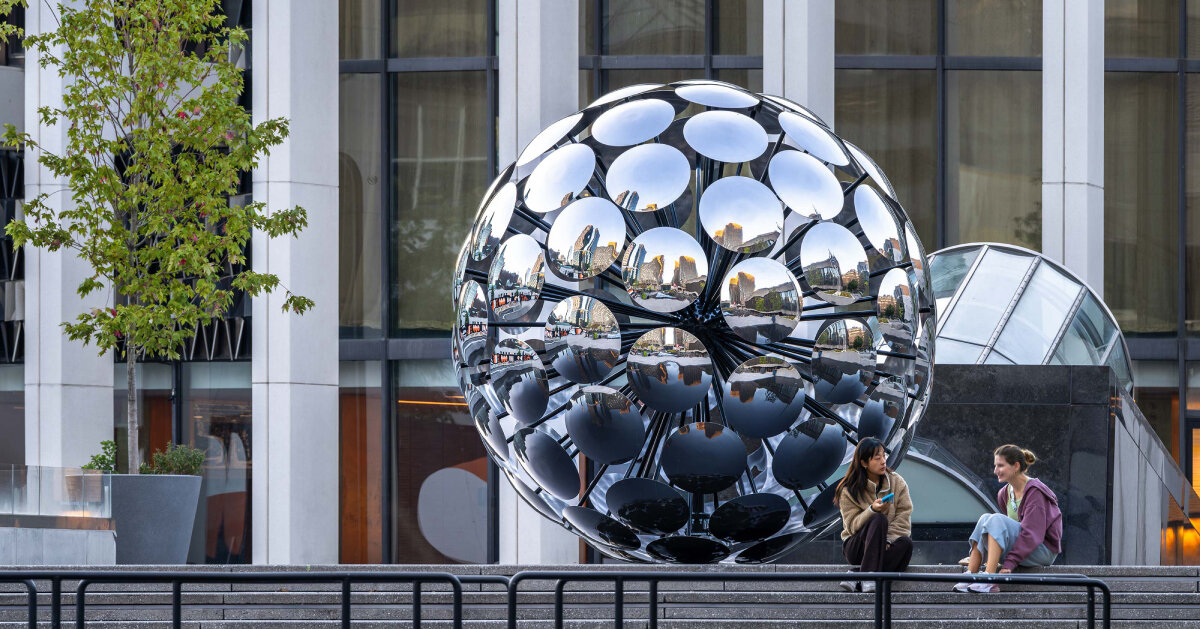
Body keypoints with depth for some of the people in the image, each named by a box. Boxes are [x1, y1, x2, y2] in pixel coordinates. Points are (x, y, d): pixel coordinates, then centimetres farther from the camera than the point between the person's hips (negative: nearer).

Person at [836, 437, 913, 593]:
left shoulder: (897, 483, 3)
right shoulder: (849, 490, -3)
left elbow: (903, 519, -3)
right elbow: (852, 525, -10)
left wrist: (887, 539, -20)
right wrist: (872, 510, -28)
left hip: (885, 545, 2)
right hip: (856, 547, -2)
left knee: (906, 543, -32)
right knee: (878, 519, -32)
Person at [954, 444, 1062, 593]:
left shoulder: (1035, 491, -15)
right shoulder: (1005, 493, 10)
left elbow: (1031, 533, -21)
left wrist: (1009, 563, -27)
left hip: (1044, 550, -7)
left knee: (997, 520, -25)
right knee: (985, 518, -11)